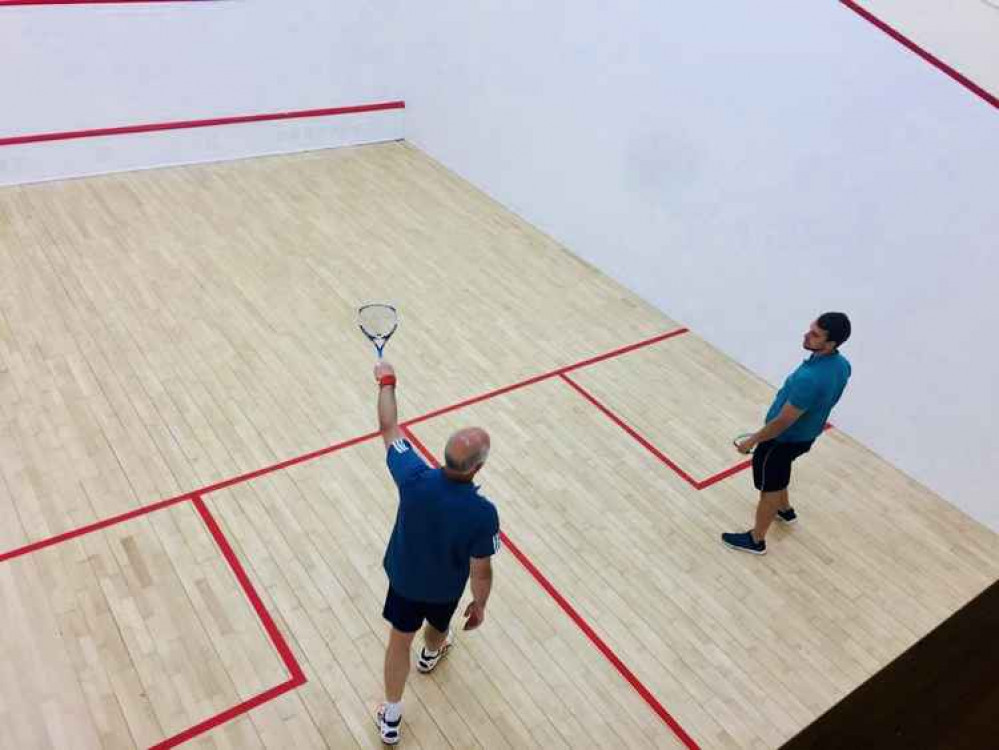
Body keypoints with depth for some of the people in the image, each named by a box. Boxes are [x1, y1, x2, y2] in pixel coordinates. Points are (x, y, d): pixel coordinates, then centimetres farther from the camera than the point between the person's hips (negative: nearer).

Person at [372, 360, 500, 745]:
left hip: (404, 577, 1)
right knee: (438, 624, 34)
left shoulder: (414, 479, -34)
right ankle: (430, 655, 69)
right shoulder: (482, 513, -37)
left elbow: (389, 429, -17)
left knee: (400, 640, 23)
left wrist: (387, 382, -3)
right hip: (445, 588, 0)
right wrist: (479, 605, -2)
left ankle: (391, 719, 39)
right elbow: (480, 571, -23)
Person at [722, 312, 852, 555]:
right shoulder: (842, 365, -12)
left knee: (769, 487, 12)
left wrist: (752, 440, -15)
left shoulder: (809, 378, -40)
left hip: (784, 438, -8)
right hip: (806, 434, 8)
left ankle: (756, 540, 31)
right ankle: (785, 510, 58)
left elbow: (783, 422, -29)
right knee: (778, 474, 33)